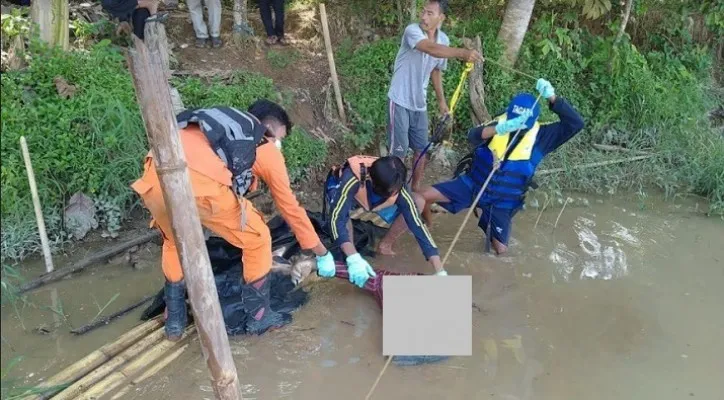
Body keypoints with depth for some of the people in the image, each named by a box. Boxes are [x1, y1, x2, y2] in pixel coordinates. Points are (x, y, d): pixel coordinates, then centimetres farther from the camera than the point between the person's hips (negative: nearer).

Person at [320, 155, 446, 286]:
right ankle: (348, 257, -15)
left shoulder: (396, 187, -33)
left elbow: (417, 224, -32)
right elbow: (337, 218, -48)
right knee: (343, 212, -40)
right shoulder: (353, 178, -44)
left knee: (418, 202, -17)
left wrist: (440, 272, -37)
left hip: (372, 199, 3)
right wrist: (354, 259, -59)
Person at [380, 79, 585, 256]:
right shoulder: (500, 122, -11)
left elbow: (576, 124, -20)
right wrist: (499, 129, -49)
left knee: (500, 249, 3)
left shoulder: (540, 135, -11)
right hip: (473, 184, 0)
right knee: (424, 195, -18)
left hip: (503, 200, 0)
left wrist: (552, 97, -33)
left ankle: (492, 231, 39)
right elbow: (472, 136, -29)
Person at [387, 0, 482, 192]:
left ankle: (415, 189, 30)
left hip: (420, 103, 6)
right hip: (400, 101, -6)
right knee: (398, 152, -1)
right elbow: (432, 49, -38)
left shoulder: (444, 39, 3)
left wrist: (441, 100, 19)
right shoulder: (412, 30, -18)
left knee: (421, 150, 12)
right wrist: (462, 53, -50)